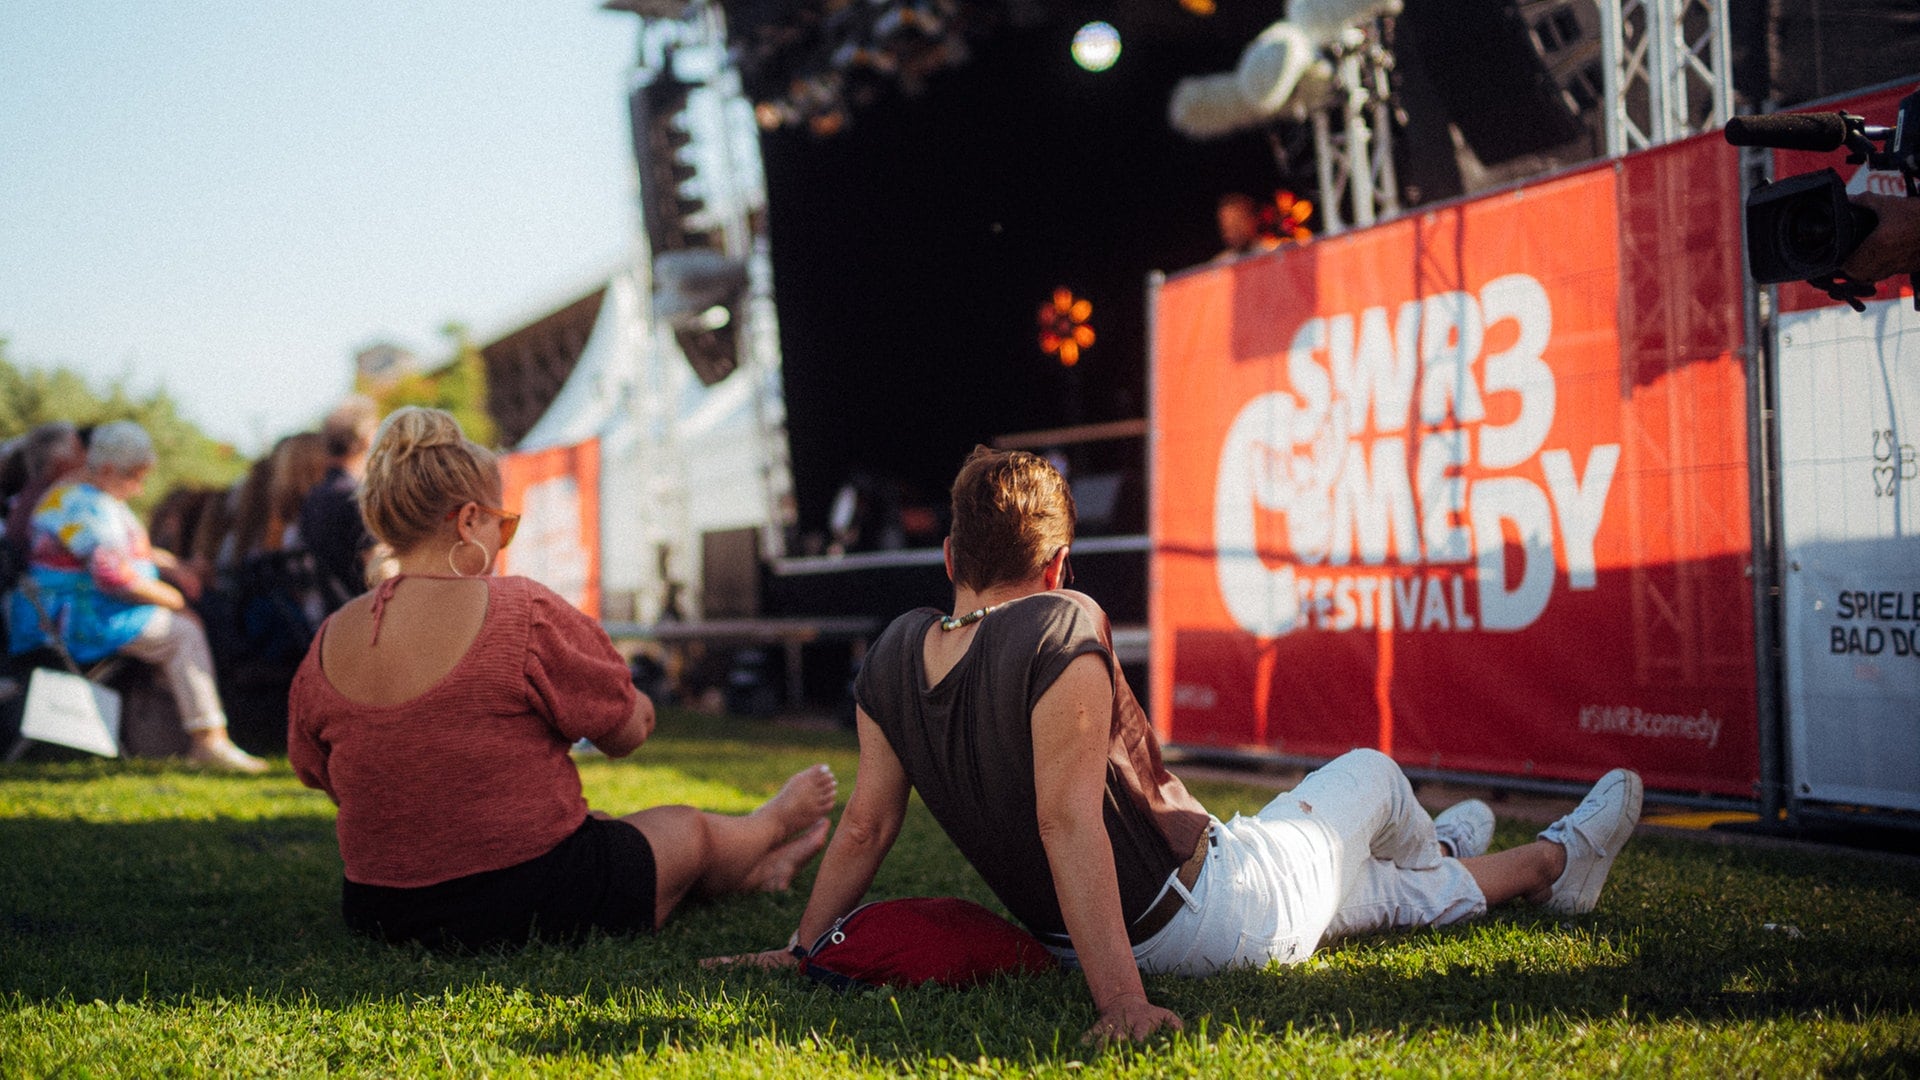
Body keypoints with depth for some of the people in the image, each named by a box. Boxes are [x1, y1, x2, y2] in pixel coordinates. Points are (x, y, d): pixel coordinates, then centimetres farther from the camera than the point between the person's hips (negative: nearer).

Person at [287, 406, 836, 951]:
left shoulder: (330, 640, -4)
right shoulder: (523, 612, -20)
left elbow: (314, 771, 10)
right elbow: (628, 731, -10)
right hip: (528, 903, -7)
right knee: (686, 830, 24)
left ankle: (758, 869, 55)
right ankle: (771, 828, 58)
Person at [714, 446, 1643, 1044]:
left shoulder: (894, 657, -5)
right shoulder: (1062, 628, -27)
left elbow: (865, 826, 0)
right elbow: (1067, 820, -34)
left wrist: (803, 948, 13)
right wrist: (1119, 999, -34)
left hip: (1074, 939, 7)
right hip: (1214, 917, -7)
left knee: (1386, 889, 30)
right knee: (1372, 774, 22)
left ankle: (1553, 862, 57)